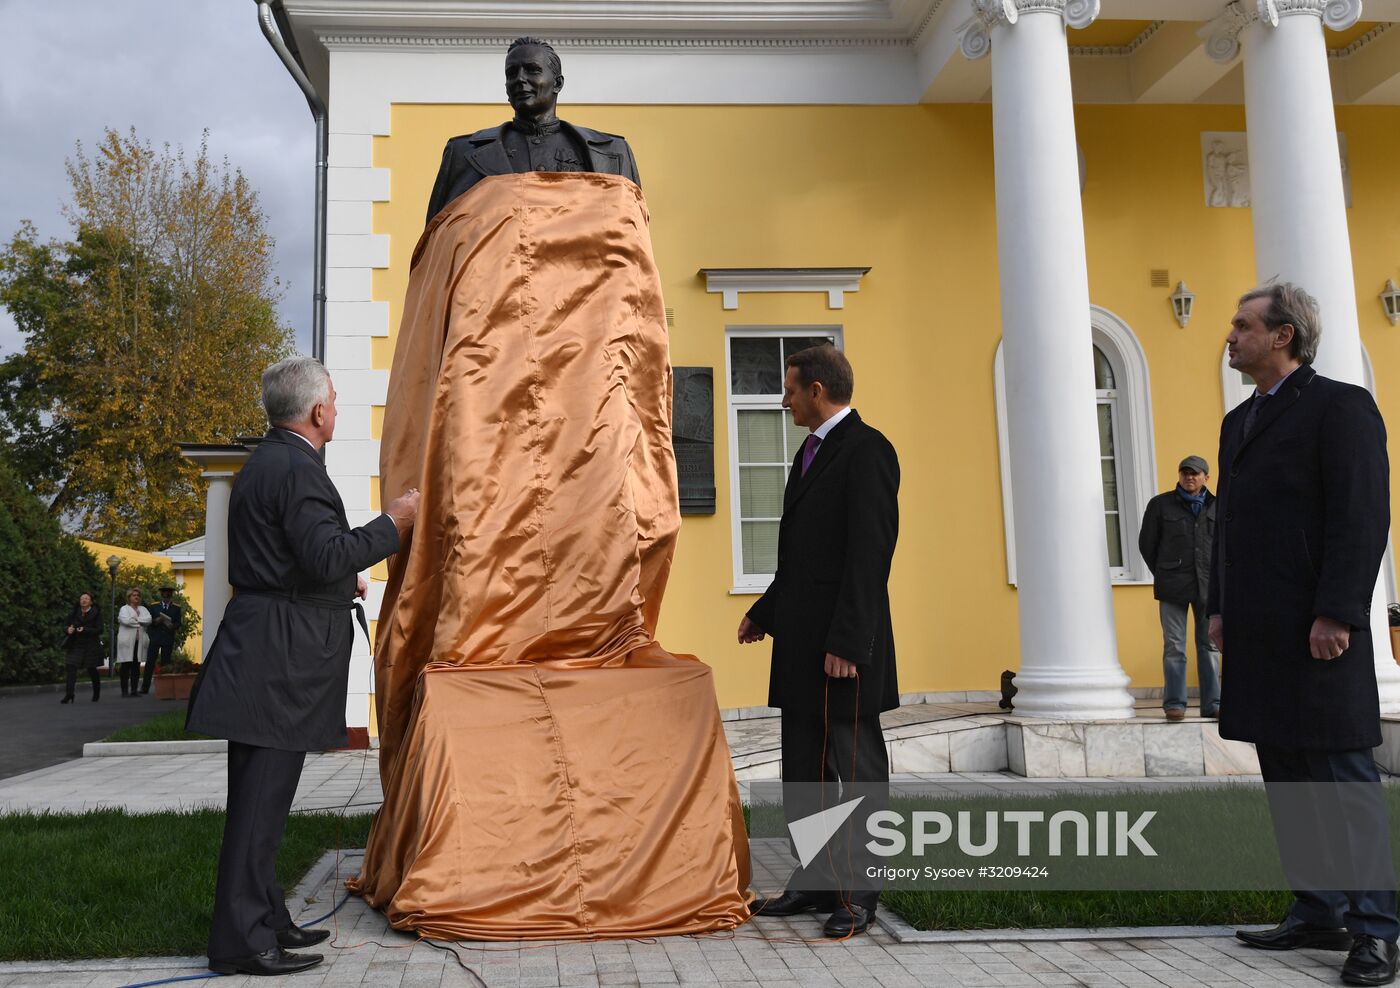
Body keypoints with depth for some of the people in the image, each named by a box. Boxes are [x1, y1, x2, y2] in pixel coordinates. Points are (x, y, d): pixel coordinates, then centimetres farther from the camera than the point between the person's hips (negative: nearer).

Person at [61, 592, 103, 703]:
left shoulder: (96, 614, -3)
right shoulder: (74, 613, 7)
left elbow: (99, 630, -10)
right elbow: (68, 625, 15)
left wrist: (85, 630, -23)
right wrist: (69, 629, -9)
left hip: (91, 645, -2)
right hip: (75, 645, 2)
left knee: (91, 669, 8)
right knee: (71, 668, -12)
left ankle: (96, 693, 30)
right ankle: (69, 695, -14)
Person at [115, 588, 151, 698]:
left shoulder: (143, 609, 17)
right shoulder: (124, 608, 5)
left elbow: (149, 620, -1)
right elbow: (126, 620, -15)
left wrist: (135, 619, -8)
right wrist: (140, 622, -4)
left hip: (139, 641, 4)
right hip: (127, 641, -4)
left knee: (136, 667, 3)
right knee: (126, 666, -5)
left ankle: (134, 690, 6)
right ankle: (124, 691, -2)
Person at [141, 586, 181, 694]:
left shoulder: (176, 608, 10)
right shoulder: (154, 606, 12)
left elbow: (178, 623, 6)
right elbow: (149, 621, 8)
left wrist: (173, 626, -15)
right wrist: (155, 621, -13)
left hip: (168, 639, 0)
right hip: (155, 638, 0)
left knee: (166, 663, -2)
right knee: (150, 663, -5)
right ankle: (145, 687, -4)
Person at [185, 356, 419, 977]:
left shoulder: (264, 463, 17)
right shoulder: (297, 470, -16)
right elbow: (328, 554, -24)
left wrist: (341, 582, 28)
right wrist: (393, 523, -12)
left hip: (262, 659, 11)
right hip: (280, 659, -11)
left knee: (259, 798, 14)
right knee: (260, 801, -5)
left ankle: (265, 920, 25)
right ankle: (240, 940, 1)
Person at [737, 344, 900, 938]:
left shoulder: (866, 450, -12)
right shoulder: (810, 451, 17)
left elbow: (869, 553, -19)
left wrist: (847, 642, -22)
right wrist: (764, 612, 22)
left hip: (842, 644, -10)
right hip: (799, 641, 10)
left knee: (856, 767, 1)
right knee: (802, 768, 14)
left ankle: (858, 893, 11)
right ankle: (813, 880, 24)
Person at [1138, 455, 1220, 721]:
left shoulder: (1217, 507, 9)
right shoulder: (1160, 504, 4)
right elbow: (1147, 544, 8)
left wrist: (1218, 576, 9)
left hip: (1208, 586, 2)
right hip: (1173, 588, -2)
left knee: (1209, 646, 5)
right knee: (1174, 646, -2)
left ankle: (1211, 704, 11)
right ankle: (1174, 703, 2)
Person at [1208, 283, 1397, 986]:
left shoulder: (1340, 406, -5)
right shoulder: (1239, 421, 19)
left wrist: (1336, 614, -19)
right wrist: (1220, 607, 14)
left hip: (1315, 632, -8)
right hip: (1258, 636, 8)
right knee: (1285, 782, 11)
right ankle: (1316, 913, 21)